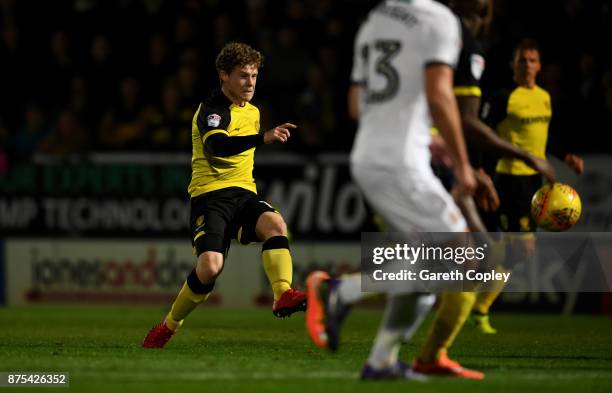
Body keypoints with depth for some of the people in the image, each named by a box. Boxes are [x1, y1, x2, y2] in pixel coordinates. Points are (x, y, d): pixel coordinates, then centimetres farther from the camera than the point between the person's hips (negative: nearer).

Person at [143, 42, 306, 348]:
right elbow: (215, 145, -33)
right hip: (210, 195, -6)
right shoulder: (211, 110, -10)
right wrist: (263, 138, -42)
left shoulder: (252, 111, 17)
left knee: (275, 224, -28)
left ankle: (283, 295, -43)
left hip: (243, 192, 6)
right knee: (210, 266, -21)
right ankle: (170, 325, 2)